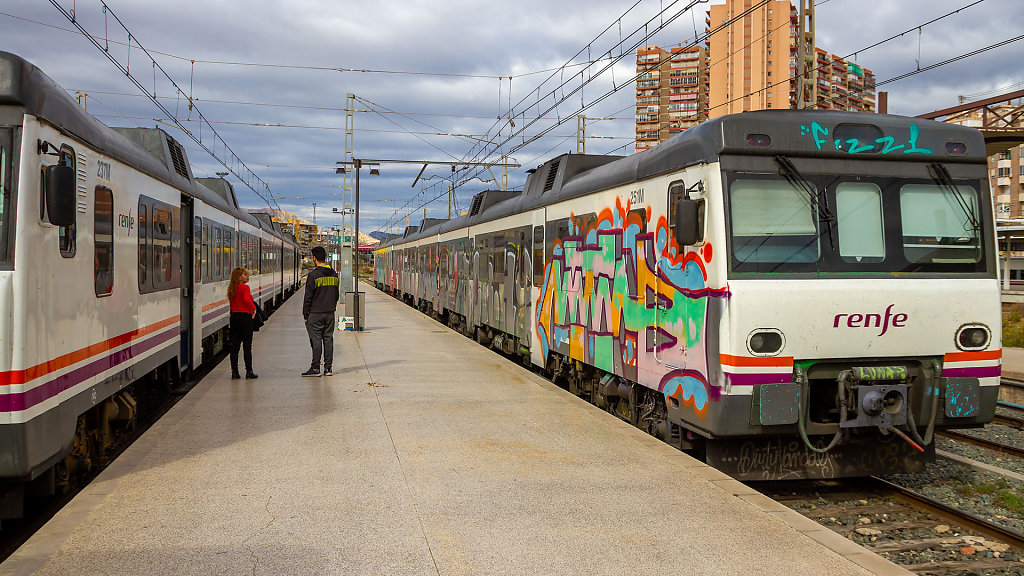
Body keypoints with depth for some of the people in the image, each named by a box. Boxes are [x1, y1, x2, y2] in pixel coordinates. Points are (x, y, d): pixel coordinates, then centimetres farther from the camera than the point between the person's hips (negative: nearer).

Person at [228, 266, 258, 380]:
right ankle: (249, 372, 4)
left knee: (234, 345, 8)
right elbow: (246, 299, -28)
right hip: (245, 316, -7)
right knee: (247, 346, 0)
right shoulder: (245, 287, -11)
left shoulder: (232, 288, 11)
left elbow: (232, 302, 13)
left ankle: (234, 372, 10)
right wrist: (254, 308, -14)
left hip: (234, 317, 7)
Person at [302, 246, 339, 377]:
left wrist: (305, 315, -3)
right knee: (328, 339, 7)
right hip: (330, 313, 6)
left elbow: (308, 297, -10)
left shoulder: (313, 275, -12)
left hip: (316, 313, -5)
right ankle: (328, 368, 9)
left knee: (316, 340, -2)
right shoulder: (334, 274, 8)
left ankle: (315, 368, 0)